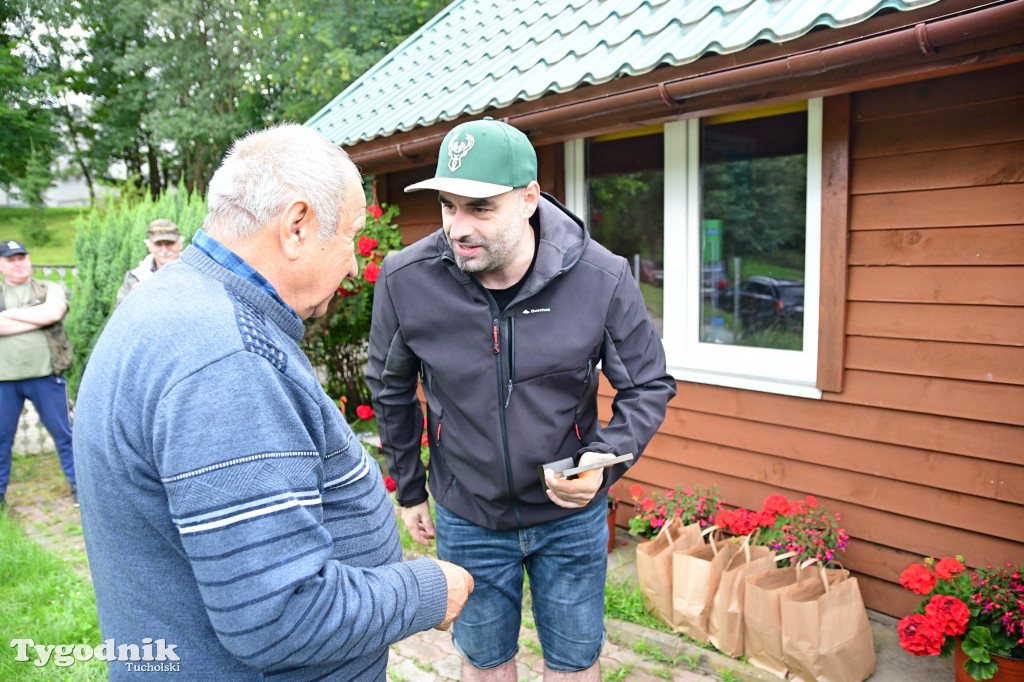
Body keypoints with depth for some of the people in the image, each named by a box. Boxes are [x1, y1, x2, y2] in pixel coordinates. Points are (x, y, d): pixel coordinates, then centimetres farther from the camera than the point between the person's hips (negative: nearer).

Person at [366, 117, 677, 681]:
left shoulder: (602, 278, -21)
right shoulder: (404, 279, -17)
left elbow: (647, 386, -6)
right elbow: (391, 391, 0)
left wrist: (605, 459, -24)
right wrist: (408, 490, 9)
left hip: (572, 516, 0)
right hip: (467, 519, 1)